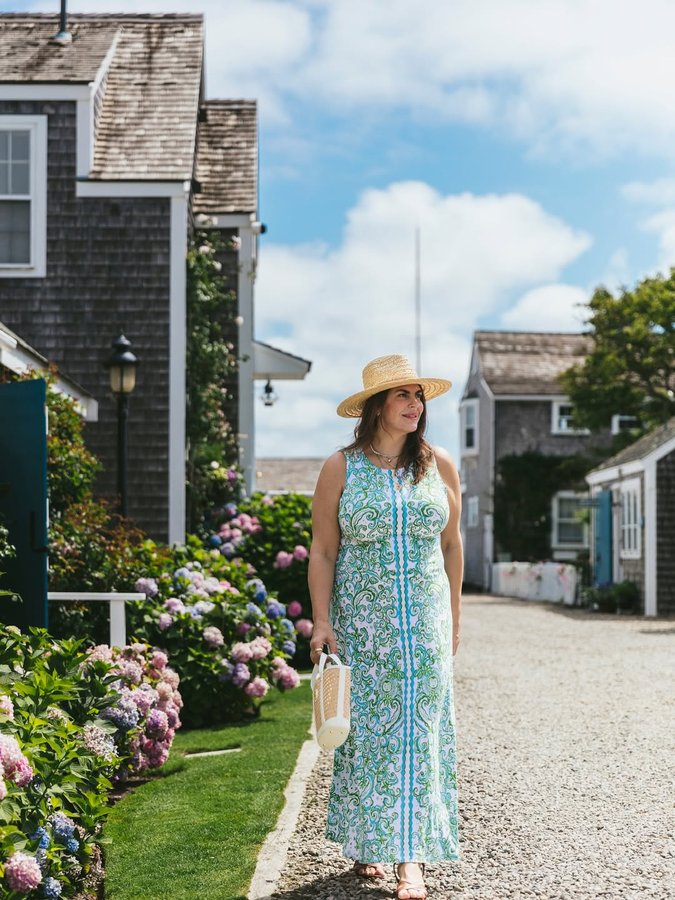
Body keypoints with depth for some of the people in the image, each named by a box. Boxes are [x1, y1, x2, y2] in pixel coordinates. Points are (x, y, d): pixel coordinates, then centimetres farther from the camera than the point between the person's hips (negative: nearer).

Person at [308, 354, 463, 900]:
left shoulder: (439, 466, 5)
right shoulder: (341, 469, -2)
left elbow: (451, 545, 12)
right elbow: (323, 551, -2)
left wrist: (453, 618, 12)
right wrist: (322, 622, -8)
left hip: (424, 623, 2)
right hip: (360, 622, -1)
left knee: (419, 731, -3)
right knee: (366, 729, 3)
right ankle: (366, 842, 18)